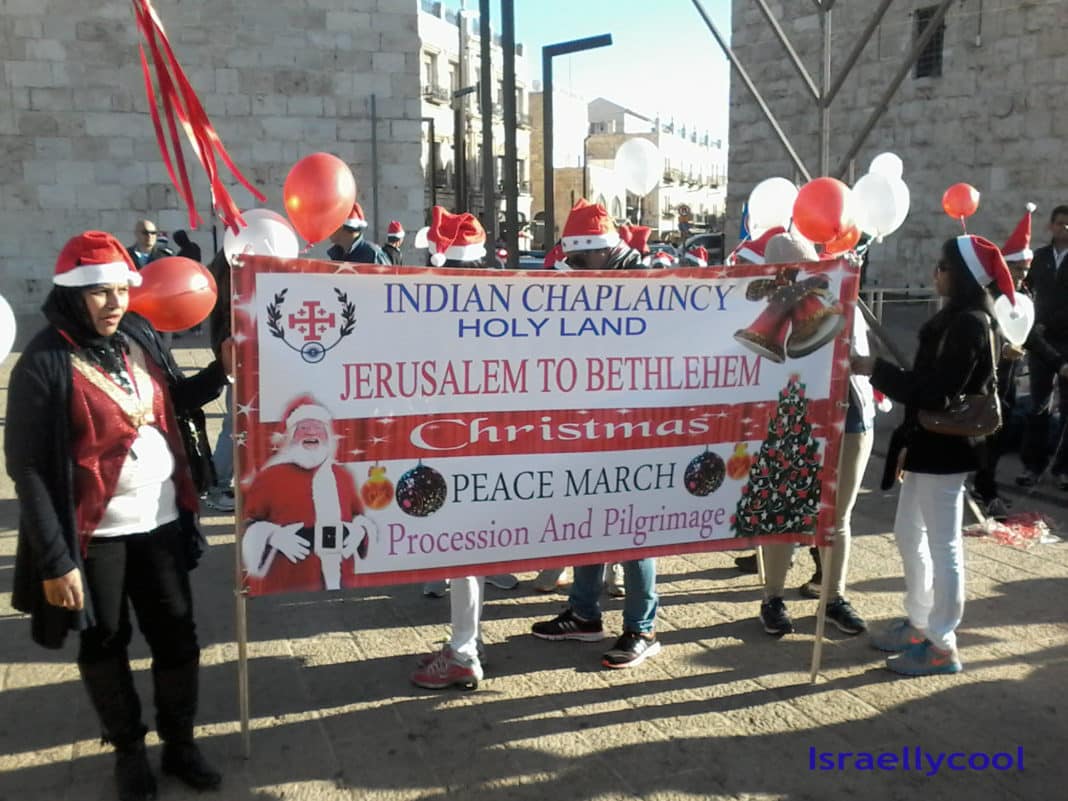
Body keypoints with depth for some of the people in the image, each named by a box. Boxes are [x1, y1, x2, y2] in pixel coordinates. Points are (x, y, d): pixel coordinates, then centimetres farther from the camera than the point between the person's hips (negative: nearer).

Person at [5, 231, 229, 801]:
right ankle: (128, 750, 35)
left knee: (178, 638, 12)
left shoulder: (140, 337, 2)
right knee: (104, 646, 13)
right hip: (95, 535, -5)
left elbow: (176, 401, 17)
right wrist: (55, 560, -17)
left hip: (161, 523, 5)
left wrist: (223, 369, -1)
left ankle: (179, 743, 32)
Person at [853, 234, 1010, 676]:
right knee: (909, 534, 18)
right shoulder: (958, 317, 13)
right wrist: (909, 439, 15)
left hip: (944, 447, -10)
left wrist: (875, 369, -19)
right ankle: (919, 623, 32)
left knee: (943, 545, 0)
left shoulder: (970, 324, -18)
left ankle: (942, 646, 11)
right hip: (930, 443, 10)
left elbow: (934, 392, -24)